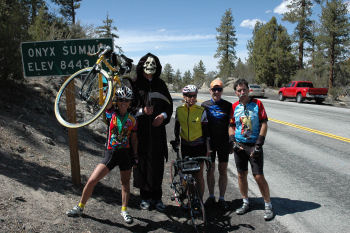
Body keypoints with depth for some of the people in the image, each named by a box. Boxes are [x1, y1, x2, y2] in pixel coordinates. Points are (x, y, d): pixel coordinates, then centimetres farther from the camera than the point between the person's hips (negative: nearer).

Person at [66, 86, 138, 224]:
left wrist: (135, 155, 8)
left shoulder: (132, 120, 2)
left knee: (125, 183, 10)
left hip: (125, 154, 1)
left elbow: (134, 138, 9)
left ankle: (124, 210, 29)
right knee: (92, 180, -3)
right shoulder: (112, 114, -1)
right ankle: (80, 207, 18)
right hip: (110, 153, -1)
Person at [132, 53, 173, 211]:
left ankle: (157, 197, 19)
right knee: (142, 162, 2)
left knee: (157, 163, 5)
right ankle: (145, 197, 18)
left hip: (157, 130, 2)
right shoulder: (134, 85, 1)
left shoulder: (160, 85, 11)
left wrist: (163, 115, -4)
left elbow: (169, 104, 14)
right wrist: (142, 111, -18)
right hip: (140, 131, -2)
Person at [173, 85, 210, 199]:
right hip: (185, 145, 3)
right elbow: (177, 127, 12)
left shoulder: (201, 110, -8)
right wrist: (176, 141, 10)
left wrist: (208, 148, -3)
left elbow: (206, 130, -4)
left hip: (199, 146, -3)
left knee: (198, 174, 1)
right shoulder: (179, 110, 0)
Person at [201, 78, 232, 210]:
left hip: (223, 142, 0)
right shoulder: (205, 105, 3)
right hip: (210, 142, 0)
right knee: (210, 170, 7)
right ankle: (211, 197, 22)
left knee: (223, 170, 5)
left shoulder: (228, 105, 1)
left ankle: (222, 199, 16)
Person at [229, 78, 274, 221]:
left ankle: (268, 206, 14)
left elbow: (264, 124, -6)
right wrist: (232, 141, -3)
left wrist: (259, 144, -12)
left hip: (254, 145, -3)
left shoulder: (257, 104, -4)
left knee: (259, 176, -3)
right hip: (239, 146, 4)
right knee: (241, 175, 10)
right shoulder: (234, 107, 5)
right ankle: (245, 203, 27)